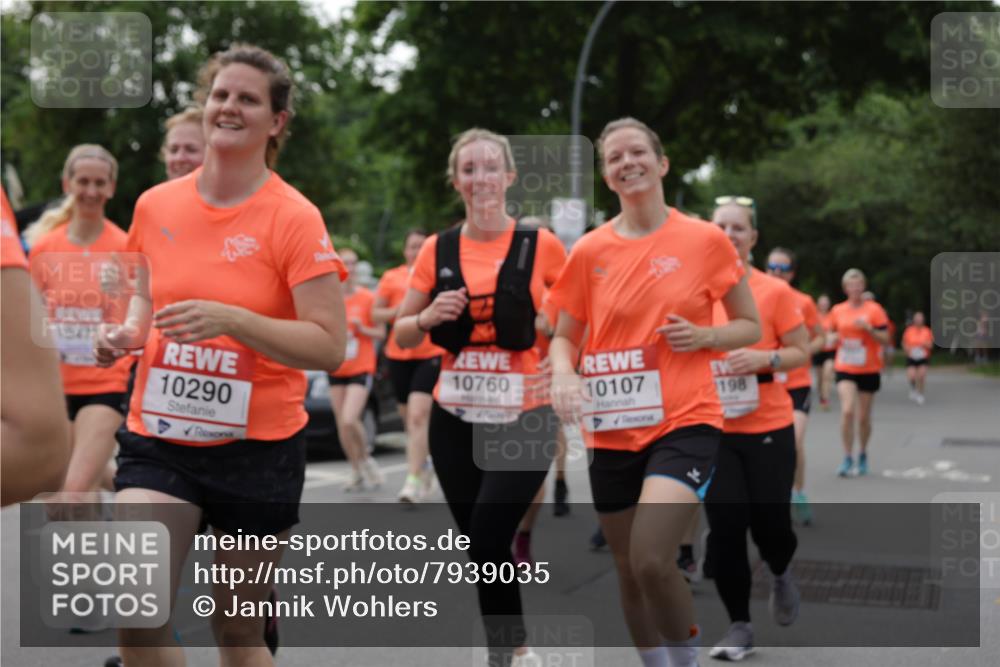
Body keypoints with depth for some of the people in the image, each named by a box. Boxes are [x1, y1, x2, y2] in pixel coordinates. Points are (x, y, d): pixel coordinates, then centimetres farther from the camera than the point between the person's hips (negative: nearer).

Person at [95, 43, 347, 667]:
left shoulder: (294, 218, -12)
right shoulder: (155, 205, 2)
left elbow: (330, 346, -15)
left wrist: (231, 320, -28)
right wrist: (128, 331, -1)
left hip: (258, 446, -3)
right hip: (157, 438, 3)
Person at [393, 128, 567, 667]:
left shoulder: (541, 245, -4)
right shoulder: (436, 250, 3)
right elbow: (402, 335, 8)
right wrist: (428, 316, -12)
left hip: (522, 418, -3)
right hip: (454, 419, 4)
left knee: (487, 541, -15)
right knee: (480, 545, 11)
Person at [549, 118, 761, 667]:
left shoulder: (706, 240, -2)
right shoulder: (589, 251, 3)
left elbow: (750, 327, 7)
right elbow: (564, 337, 10)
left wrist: (704, 336, -13)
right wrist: (564, 375, -12)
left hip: (685, 420, -3)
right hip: (612, 431, 3)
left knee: (652, 561, -21)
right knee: (629, 574, 13)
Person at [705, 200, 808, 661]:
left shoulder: (775, 291, -4)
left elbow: (801, 352, -1)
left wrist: (764, 358, -19)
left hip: (768, 428, -1)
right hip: (713, 429, 2)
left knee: (769, 524, 2)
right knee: (725, 527, -2)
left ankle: (780, 574, 39)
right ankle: (739, 626, 14)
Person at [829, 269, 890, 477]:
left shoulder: (874, 309, -4)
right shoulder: (837, 310, 4)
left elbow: (886, 339, -6)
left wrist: (868, 328, -21)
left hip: (869, 371, -1)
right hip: (845, 369, 1)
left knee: (863, 417, 6)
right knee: (847, 411, -17)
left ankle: (863, 455, 29)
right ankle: (847, 458, -7)